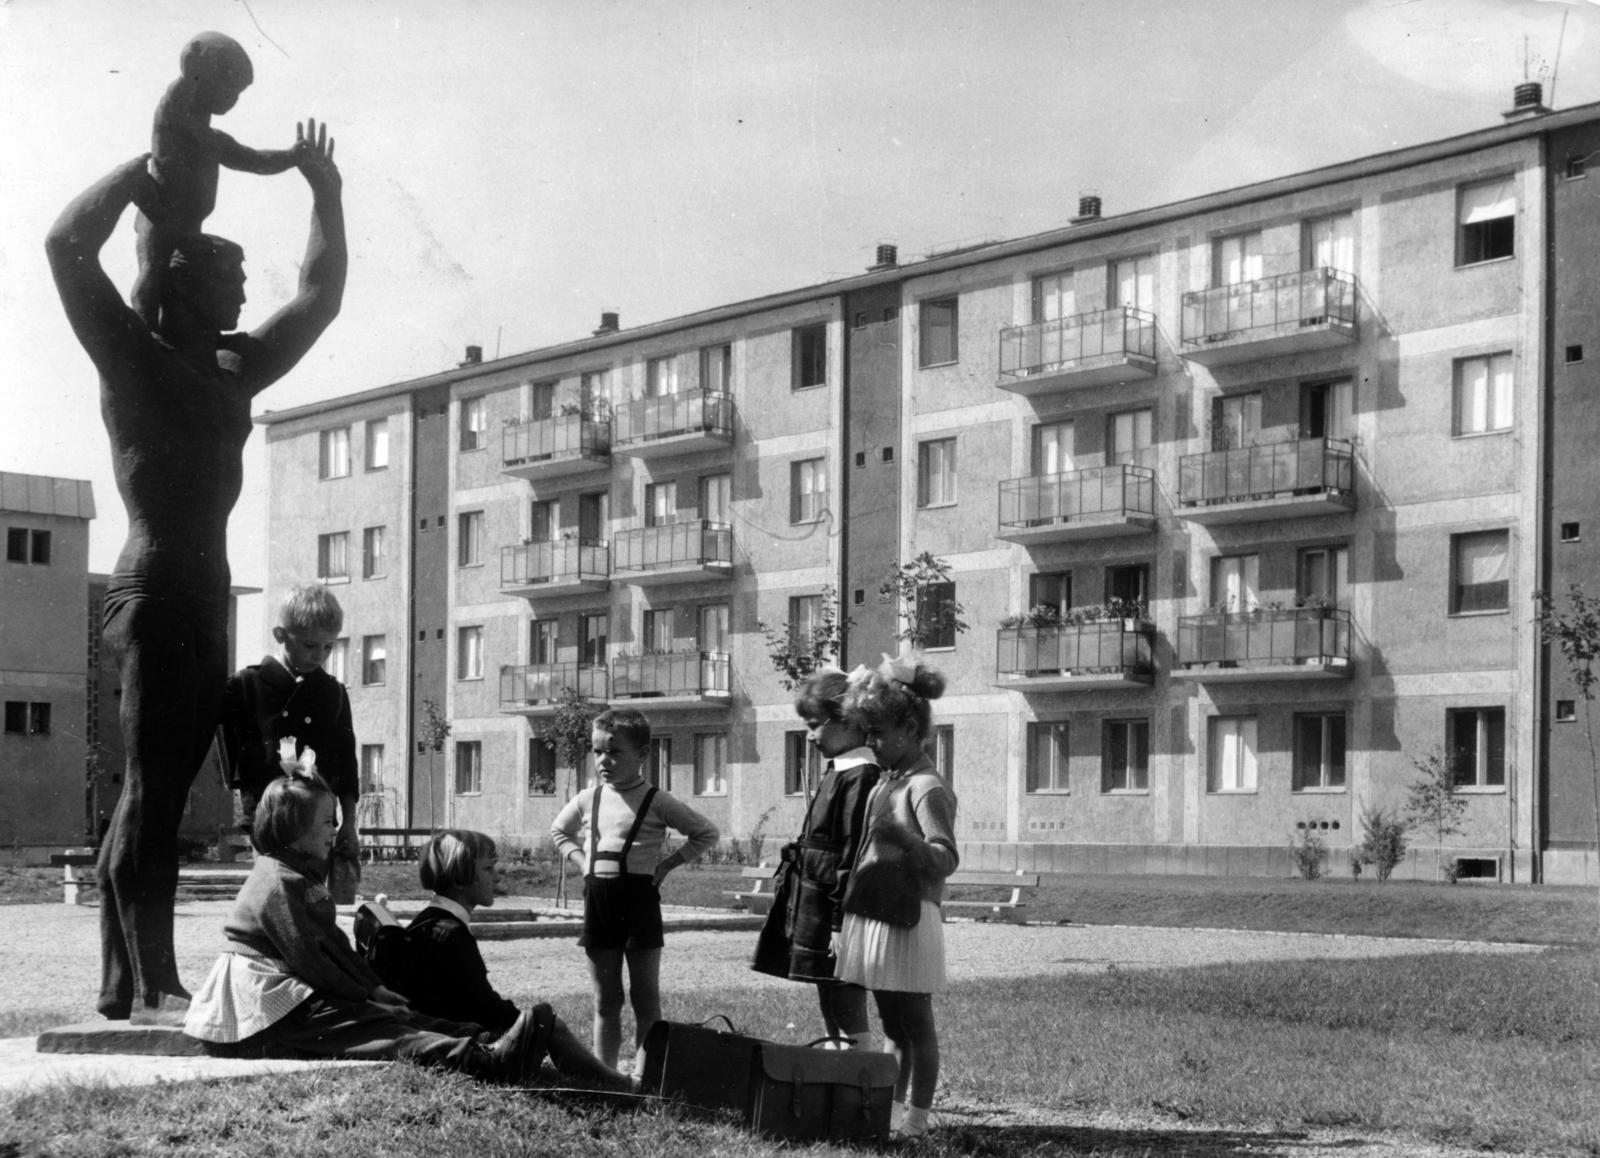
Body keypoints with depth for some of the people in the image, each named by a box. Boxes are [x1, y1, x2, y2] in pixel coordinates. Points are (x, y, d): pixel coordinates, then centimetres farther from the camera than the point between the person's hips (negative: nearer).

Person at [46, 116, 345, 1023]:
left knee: (158, 794, 7)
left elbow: (321, 296, 29)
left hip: (206, 599, 8)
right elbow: (68, 247, -11)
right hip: (156, 594, -8)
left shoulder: (233, 372, 20)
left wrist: (326, 194, 24)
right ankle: (152, 985, -15)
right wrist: (146, 171, -3)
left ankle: (123, 983, 10)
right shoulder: (134, 359, 1)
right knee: (152, 790, -12)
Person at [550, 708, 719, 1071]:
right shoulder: (588, 800, 8)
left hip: (639, 897, -4)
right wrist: (580, 860, 11)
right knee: (605, 1002, 8)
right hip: (598, 899, 4)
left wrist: (666, 863, -5)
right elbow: (559, 830, 27)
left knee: (645, 1000, 0)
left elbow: (707, 834, 1)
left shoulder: (657, 802, -5)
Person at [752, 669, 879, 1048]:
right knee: (832, 1020, 15)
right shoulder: (835, 774, 14)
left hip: (833, 915, -10)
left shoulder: (860, 778, -17)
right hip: (815, 914, 10)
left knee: (849, 1023, -7)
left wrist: (842, 924, -21)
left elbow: (854, 857, -20)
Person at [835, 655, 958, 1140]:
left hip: (908, 918, -9)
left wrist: (905, 838, -42)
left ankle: (916, 1118, 2)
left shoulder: (927, 788, -14)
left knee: (916, 1023, -2)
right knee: (891, 1024, 14)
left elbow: (946, 859, -26)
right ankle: (892, 1110, 20)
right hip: (874, 913, 9)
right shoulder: (885, 781, 13)